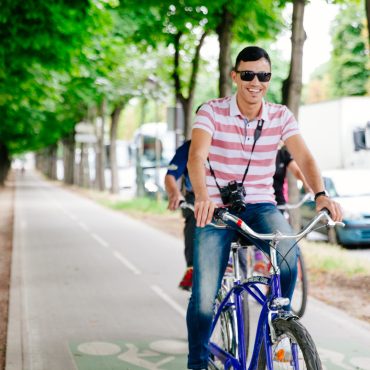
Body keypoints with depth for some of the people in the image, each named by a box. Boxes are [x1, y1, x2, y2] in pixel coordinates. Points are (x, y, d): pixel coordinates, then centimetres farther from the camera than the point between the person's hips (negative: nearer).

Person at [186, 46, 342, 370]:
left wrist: (320, 194, -32)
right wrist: (202, 197, -43)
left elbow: (305, 158, -12)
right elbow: (196, 157, -24)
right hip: (216, 209, -1)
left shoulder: (281, 116, 0)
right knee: (204, 300, -9)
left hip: (260, 206, 2)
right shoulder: (212, 112, -8)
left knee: (289, 251, -31)